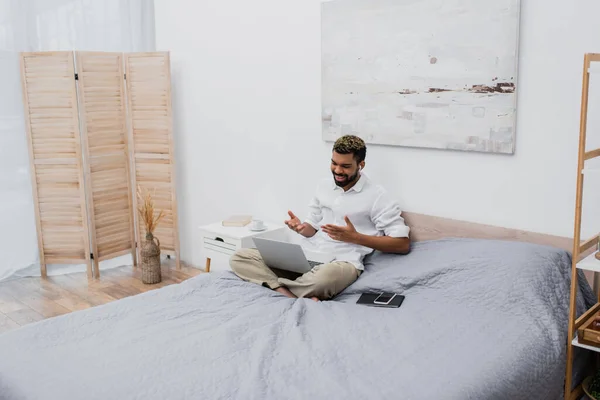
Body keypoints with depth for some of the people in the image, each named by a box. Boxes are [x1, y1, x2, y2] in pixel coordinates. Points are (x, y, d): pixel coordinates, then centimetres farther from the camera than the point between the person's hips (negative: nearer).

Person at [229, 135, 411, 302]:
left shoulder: (378, 196, -3)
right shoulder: (325, 186, 15)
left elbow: (403, 244, -7)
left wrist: (356, 237, -15)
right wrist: (301, 227, -4)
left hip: (342, 262, -6)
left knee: (324, 277, -45)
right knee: (239, 258, -11)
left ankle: (276, 286, -16)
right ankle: (298, 298, -28)